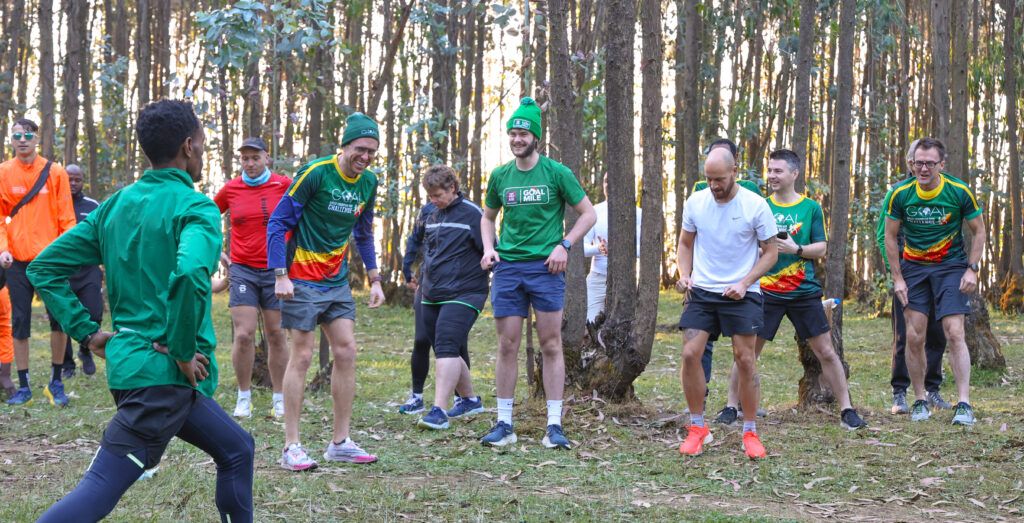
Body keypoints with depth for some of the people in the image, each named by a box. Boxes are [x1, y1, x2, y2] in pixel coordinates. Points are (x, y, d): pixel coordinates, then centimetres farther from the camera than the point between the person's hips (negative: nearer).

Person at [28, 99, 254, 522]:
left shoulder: (115, 205, 11)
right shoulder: (195, 208, -11)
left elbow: (45, 268, 11)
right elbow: (190, 275, -32)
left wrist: (85, 331, 11)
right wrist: (184, 352, -20)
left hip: (127, 361, 9)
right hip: (165, 373, -9)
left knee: (236, 450, 22)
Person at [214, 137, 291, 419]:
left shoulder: (284, 185, -2)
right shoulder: (230, 189, 2)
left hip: (276, 269, 0)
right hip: (242, 270, 0)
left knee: (276, 336, 4)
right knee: (243, 335, -7)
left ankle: (279, 399, 13)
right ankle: (244, 397, 6)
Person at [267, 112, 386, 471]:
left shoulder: (368, 182, 5)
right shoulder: (315, 173, -15)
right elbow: (278, 223, -13)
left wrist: (374, 280, 14)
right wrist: (280, 275, -19)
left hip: (338, 281, 7)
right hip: (302, 280, -7)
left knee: (346, 352, 2)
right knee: (302, 355, -6)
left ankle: (340, 442, 10)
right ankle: (291, 447, 0)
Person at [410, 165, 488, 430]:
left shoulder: (471, 214, -8)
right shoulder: (430, 214, 15)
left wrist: (499, 285, -7)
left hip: (463, 294, -8)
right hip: (431, 296, 8)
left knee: (447, 347, -19)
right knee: (448, 351, 12)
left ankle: (439, 410, -26)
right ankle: (470, 399, 30)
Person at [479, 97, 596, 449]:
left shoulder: (556, 173, -1)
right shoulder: (500, 176, 9)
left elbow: (588, 214, 4)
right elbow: (488, 217, 24)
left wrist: (564, 246, -7)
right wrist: (488, 249, 6)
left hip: (545, 268, -3)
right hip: (507, 267, 3)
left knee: (551, 346, -1)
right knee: (507, 346, 3)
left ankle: (554, 426, 2)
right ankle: (504, 424, 9)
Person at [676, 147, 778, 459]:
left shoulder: (755, 205, -9)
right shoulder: (695, 202, 1)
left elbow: (770, 252, -2)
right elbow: (685, 244, 15)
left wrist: (744, 283, -14)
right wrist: (684, 275, -3)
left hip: (742, 294, -3)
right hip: (702, 292, 3)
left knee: (744, 358, -4)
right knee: (690, 354, -7)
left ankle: (750, 432, 9)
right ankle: (698, 428, 7)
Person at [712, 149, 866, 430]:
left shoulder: (811, 208, 2)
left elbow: (821, 248, 0)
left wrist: (796, 249, -17)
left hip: (804, 292, 0)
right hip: (766, 291, 0)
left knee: (825, 351, 2)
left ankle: (846, 410, 10)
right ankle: (731, 406, 13)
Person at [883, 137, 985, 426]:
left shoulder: (960, 192, -12)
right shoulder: (900, 194, -9)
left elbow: (978, 231, 0)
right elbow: (890, 236, 2)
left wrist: (972, 269, -9)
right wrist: (897, 278, -2)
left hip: (951, 266, -2)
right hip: (913, 267, 2)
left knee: (954, 334, -11)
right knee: (914, 337, -2)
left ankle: (964, 404, -10)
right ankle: (920, 400, 12)